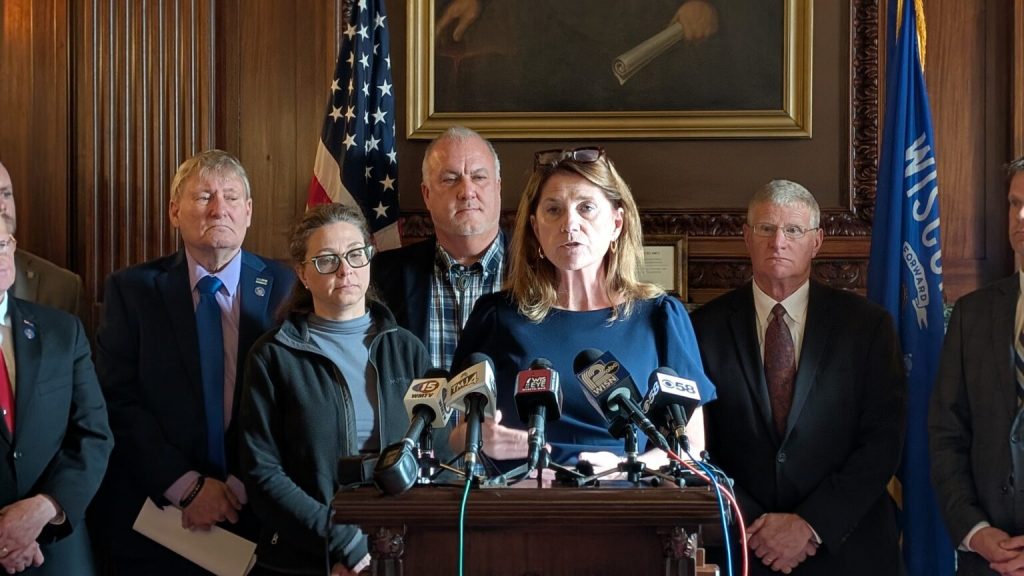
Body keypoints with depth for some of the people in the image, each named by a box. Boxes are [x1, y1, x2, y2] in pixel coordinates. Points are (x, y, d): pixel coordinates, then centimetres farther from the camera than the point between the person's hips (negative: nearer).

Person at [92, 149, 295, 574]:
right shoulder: (131, 289, 1)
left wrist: (243, 486, -13)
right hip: (155, 517, 0)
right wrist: (186, 487, -14)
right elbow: (119, 400, -6)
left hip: (259, 512, 0)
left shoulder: (286, 288, 0)